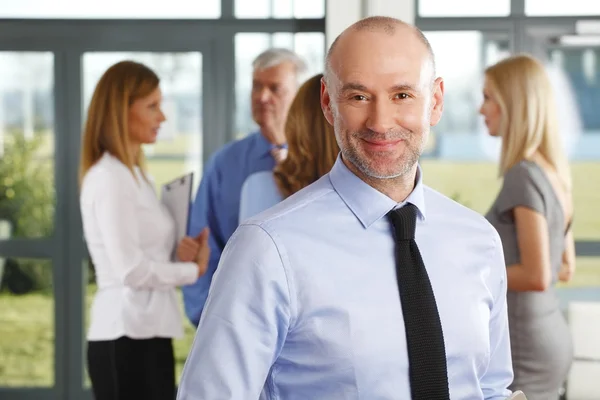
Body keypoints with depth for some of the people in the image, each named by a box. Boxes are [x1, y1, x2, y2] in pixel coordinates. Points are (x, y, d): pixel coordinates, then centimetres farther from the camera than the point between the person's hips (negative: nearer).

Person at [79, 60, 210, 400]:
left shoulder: (136, 175, 17)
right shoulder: (109, 178, -12)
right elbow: (131, 269, -17)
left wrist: (180, 253, -1)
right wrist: (194, 269, -4)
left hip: (147, 334, 9)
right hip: (128, 338, -9)